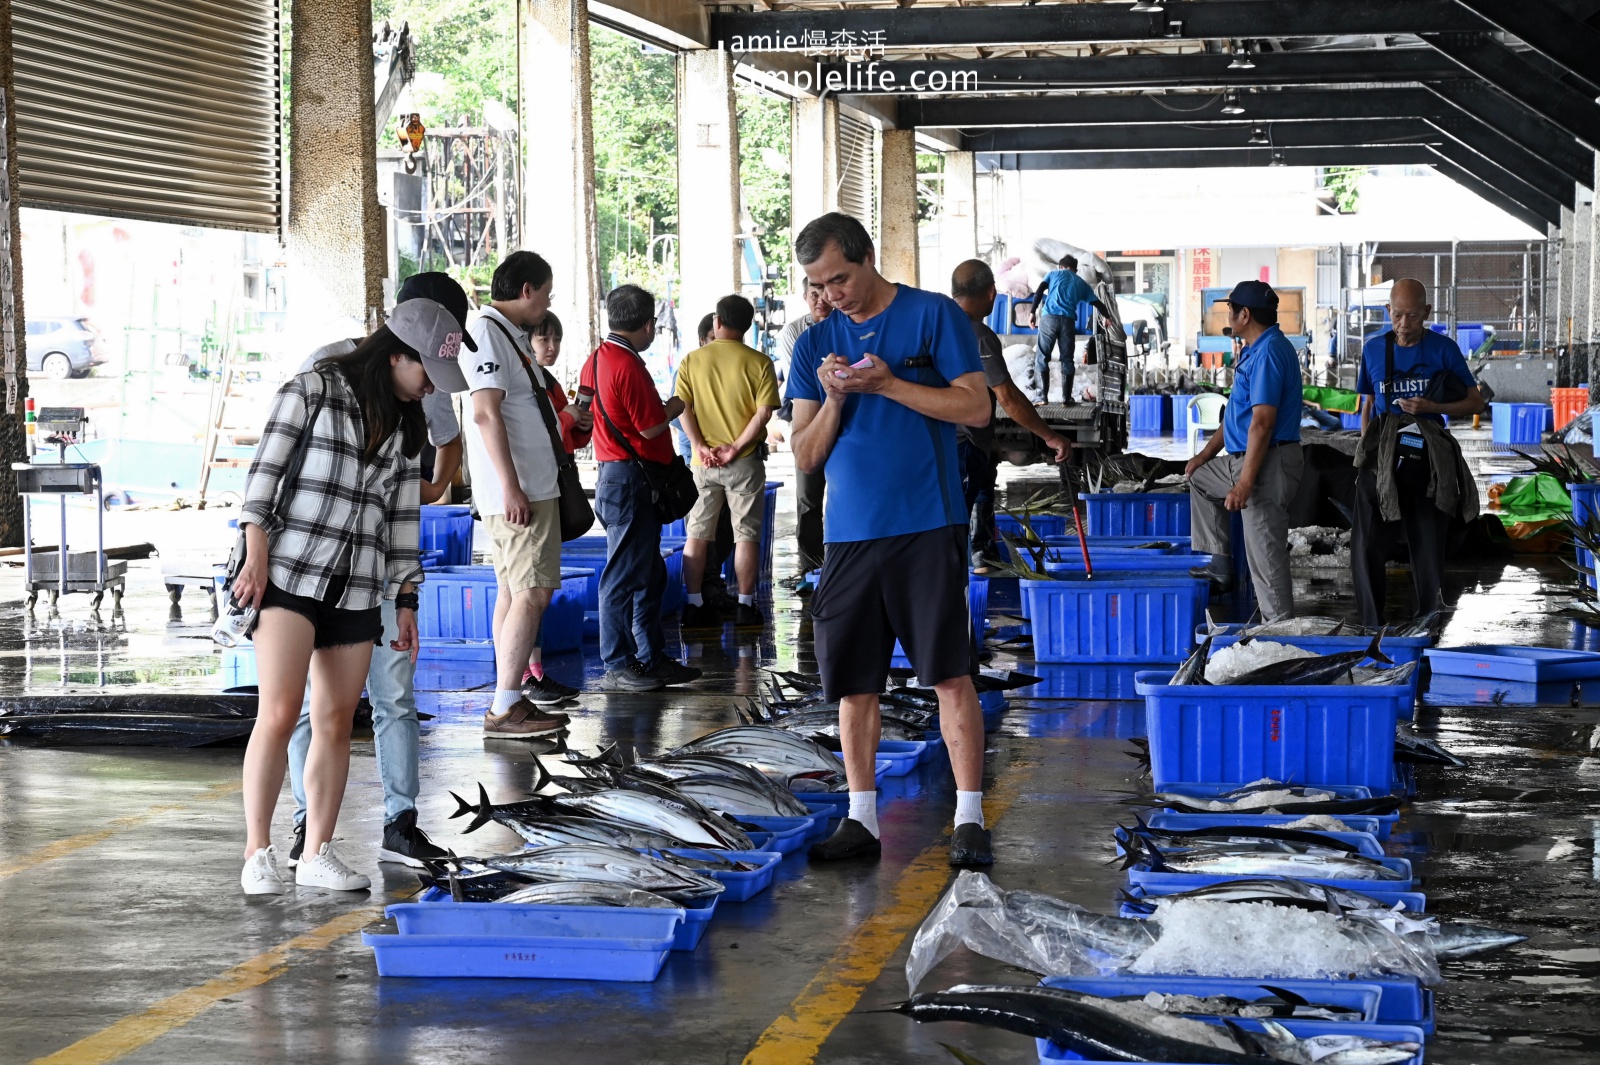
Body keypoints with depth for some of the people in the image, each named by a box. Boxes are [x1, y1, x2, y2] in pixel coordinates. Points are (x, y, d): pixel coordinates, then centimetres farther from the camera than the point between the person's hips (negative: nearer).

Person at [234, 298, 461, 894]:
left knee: (336, 723, 4)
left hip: (359, 589, 6)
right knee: (279, 714, -13)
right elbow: (265, 470, -6)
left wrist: (406, 602, 14)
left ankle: (317, 855, 12)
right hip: (290, 574, -6)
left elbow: (402, 516, 16)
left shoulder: (406, 425, 14)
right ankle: (258, 853, -7)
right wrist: (256, 556, -12)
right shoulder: (315, 389, -3)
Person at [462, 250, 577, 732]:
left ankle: (511, 696, 15)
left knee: (514, 591, 11)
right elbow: (486, 413, -21)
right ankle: (505, 708, -14)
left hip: (531, 486, 11)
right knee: (532, 593, -13)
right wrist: (512, 487, -25)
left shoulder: (510, 333, 17)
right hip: (519, 490, -11)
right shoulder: (486, 331, -13)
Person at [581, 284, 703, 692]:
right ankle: (617, 666, -1)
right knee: (625, 574, -5)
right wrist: (676, 406, 1)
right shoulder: (628, 366, -18)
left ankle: (653, 658, 21)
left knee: (649, 574, 15)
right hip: (632, 479, -10)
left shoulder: (597, 360, 13)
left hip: (613, 472, 10)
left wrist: (661, 406, 19)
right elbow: (650, 427, -18)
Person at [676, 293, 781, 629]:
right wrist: (736, 448, -11)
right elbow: (764, 413, -12)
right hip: (745, 462, -2)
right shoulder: (758, 363, -5)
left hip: (704, 461, 2)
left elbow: (683, 408, -5)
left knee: (697, 534, 8)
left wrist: (701, 447, -8)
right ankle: (745, 606, 4)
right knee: (746, 534, 4)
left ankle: (694, 605, 7)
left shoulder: (692, 361, 2)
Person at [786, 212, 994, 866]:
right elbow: (805, 456, 10)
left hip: (927, 525, -4)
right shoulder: (815, 345, 12)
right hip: (850, 534, 4)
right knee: (854, 684, 5)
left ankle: (969, 819, -2)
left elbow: (976, 407, -6)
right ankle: (861, 821, 14)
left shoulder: (933, 316, 1)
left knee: (950, 674, -6)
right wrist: (833, 399, -8)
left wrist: (886, 383, -13)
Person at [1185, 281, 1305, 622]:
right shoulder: (1254, 350, 15)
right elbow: (1238, 413, 24)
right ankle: (1221, 567, 28)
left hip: (1269, 463, -11)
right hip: (1248, 458, 11)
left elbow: (1262, 422, -25)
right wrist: (1206, 453, 26)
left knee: (1265, 554, -9)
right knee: (1200, 478, 30)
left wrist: (1245, 483, -27)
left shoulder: (1268, 352, -20)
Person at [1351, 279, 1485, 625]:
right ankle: (1373, 630, 1)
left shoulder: (1444, 349, -1)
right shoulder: (1374, 349, 5)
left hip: (1428, 461, -1)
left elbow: (1475, 402, 3)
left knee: (1428, 550, 7)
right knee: (1367, 549, -8)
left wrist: (1431, 407, -13)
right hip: (1382, 460, 1)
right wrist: (1366, 452, 8)